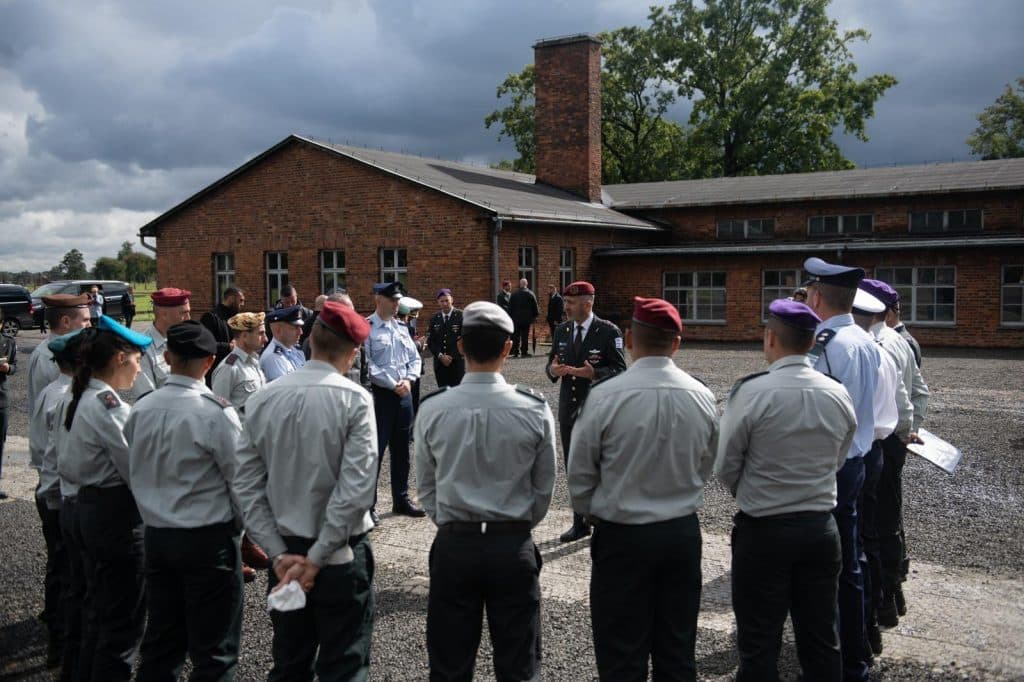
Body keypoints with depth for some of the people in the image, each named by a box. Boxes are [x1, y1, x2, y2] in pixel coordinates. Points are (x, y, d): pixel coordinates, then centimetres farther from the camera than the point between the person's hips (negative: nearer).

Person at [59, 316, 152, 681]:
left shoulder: (80, 401, 10)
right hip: (119, 513, -10)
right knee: (123, 621, 1)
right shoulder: (108, 404, -19)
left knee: (98, 612, 20)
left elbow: (66, 466, 14)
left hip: (89, 509, 10)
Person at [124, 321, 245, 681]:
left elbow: (135, 474, 8)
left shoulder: (141, 409, -1)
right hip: (208, 539, -6)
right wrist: (248, 528, 4)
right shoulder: (216, 412, -18)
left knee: (161, 642, 18)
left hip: (156, 534, 6)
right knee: (214, 650, 6)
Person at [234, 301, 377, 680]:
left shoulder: (262, 400, -1)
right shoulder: (354, 400, -13)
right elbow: (356, 488, -20)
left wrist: (280, 554, -3)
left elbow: (246, 485, -2)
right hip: (340, 554, -4)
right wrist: (318, 557, -13)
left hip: (286, 551, 4)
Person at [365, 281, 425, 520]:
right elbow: (367, 364, -17)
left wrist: (408, 380, -4)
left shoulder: (402, 328, 13)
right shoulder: (367, 328, -9)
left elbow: (415, 359, 14)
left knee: (401, 449, 14)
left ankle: (401, 499, 26)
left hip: (404, 394, 7)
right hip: (380, 395, -7)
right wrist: (393, 385, -14)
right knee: (375, 450, -3)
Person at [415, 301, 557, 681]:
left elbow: (426, 487, 2)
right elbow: (544, 489, 0)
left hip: (453, 546, 1)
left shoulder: (433, 410, -9)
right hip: (514, 547, 0)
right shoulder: (535, 411, -10)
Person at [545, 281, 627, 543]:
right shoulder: (561, 331, 7)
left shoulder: (608, 332, -10)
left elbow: (619, 370, -12)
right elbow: (551, 365, 11)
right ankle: (580, 523, 24)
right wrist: (553, 370, -13)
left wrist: (593, 373, -28)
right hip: (568, 410, 6)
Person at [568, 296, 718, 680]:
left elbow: (580, 473, -8)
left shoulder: (606, 396, -17)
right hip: (683, 532, 4)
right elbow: (705, 468, 7)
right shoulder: (702, 397, -5)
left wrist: (591, 514, 11)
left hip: (622, 536, -4)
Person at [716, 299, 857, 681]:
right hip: (821, 529, 5)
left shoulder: (751, 392, -16)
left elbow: (726, 469, -8)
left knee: (759, 647, 7)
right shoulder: (839, 395, -3)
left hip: (763, 531, -4)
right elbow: (837, 463, 8)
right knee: (822, 641, 16)